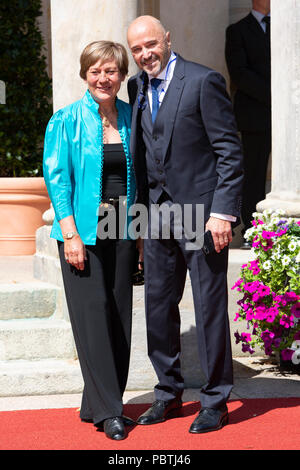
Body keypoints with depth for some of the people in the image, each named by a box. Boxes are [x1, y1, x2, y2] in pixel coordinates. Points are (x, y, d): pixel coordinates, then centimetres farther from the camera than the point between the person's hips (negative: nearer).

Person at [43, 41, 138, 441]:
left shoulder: (131, 118, 8)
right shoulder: (67, 121, -3)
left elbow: (139, 175, 14)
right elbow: (57, 178, -6)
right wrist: (70, 233, -14)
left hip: (122, 230, 4)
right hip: (83, 232, -4)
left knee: (119, 316, 5)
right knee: (93, 314, -6)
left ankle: (97, 405, 16)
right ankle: (107, 411, -1)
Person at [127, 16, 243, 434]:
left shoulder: (204, 81, -9)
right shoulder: (137, 87, 11)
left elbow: (230, 151, -10)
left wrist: (223, 213, -17)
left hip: (200, 211, -6)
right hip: (157, 212, 6)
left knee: (210, 307, 0)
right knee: (158, 304, 11)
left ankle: (216, 401, 11)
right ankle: (169, 392, 25)